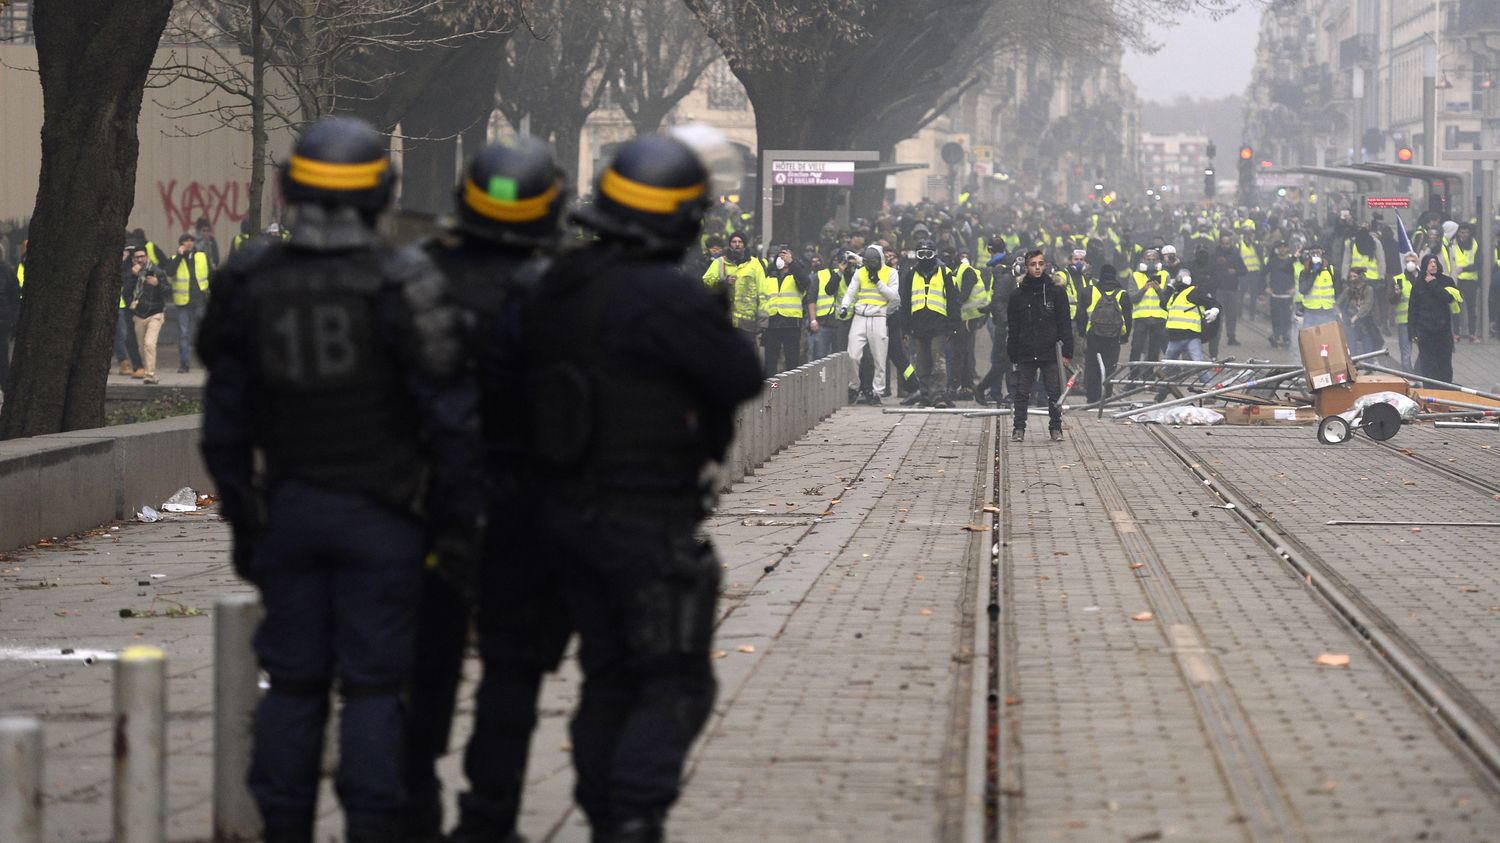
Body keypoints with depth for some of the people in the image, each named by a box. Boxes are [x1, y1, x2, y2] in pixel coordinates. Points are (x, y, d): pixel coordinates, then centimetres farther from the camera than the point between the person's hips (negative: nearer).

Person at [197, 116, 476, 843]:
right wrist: (454, 519, -1)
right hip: (378, 513, -3)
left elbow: (225, 420, 6)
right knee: (373, 685, 1)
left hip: (286, 510, 3)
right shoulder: (398, 284, -12)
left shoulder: (251, 283, 0)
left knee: (293, 681, 10)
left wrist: (242, 520, 15)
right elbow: (450, 414, -11)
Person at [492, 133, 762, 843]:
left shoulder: (559, 286, 4)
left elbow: (497, 364, 7)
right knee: (676, 684, 0)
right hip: (647, 523, -8)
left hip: (566, 511, 8)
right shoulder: (669, 298, -20)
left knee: (609, 678, 17)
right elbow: (741, 380, -13)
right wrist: (715, 326, 6)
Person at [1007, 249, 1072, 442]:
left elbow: (1065, 325, 2)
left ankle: (1055, 428, 13)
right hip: (1026, 354, 1)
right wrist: (1013, 354, 4)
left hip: (1050, 354, -1)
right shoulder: (1019, 295, 4)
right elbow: (1013, 328, 8)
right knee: (1022, 393, 3)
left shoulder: (1057, 293, 2)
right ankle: (1018, 428, 10)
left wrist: (1067, 352, -4)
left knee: (1055, 394, 2)